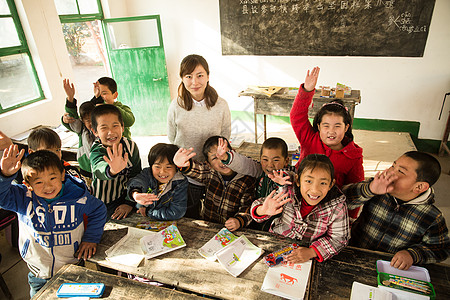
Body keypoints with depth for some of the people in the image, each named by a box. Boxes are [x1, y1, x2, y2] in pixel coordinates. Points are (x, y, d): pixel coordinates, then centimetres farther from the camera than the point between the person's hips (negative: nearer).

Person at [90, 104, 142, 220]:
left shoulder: (131, 146, -10)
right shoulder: (96, 151, -21)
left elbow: (135, 176, 0)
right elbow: (100, 169, -46)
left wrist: (129, 203, -5)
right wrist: (112, 170, -71)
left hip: (124, 196, 2)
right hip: (102, 201, -2)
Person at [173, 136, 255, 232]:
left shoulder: (247, 180, -8)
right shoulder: (210, 173, -6)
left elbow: (247, 208, -7)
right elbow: (196, 170, -25)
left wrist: (239, 221, -27)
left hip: (230, 230, 2)